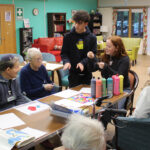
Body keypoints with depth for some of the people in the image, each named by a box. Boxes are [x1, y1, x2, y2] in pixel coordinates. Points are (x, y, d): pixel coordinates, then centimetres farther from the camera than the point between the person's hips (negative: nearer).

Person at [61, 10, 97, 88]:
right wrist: (66, 61, -19)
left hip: (87, 73, 1)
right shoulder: (68, 37, -2)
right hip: (73, 72, 0)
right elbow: (64, 53, 2)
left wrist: (83, 62, -20)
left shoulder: (92, 37, -2)